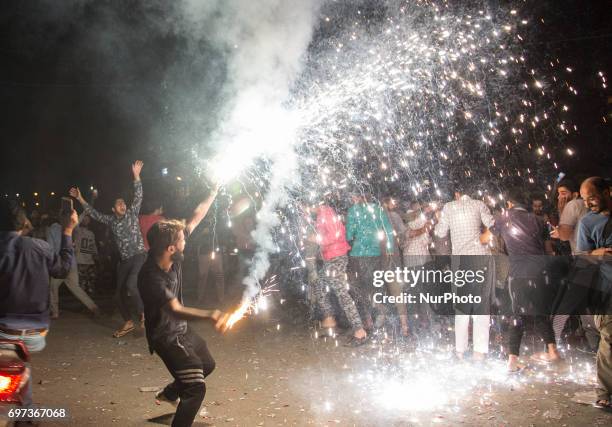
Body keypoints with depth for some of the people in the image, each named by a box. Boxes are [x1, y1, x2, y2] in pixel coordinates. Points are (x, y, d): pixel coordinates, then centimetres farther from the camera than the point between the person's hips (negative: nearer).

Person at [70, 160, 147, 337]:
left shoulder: (132, 213, 2)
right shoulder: (111, 220, 12)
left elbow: (138, 197, -8)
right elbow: (94, 214, 18)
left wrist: (136, 176, -19)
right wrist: (80, 199, 13)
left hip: (139, 256, -6)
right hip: (124, 260, 6)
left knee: (130, 285, -24)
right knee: (120, 291, 6)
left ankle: (142, 314, -4)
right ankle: (128, 322, 20)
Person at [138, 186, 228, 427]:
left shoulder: (173, 258, -12)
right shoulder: (151, 278, -33)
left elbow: (195, 219, -3)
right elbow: (175, 310, -42)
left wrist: (214, 194, 1)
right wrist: (210, 315, -57)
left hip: (182, 329, 9)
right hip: (166, 337, -9)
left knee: (207, 365, 29)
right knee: (196, 387, -16)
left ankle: (169, 393, 48)